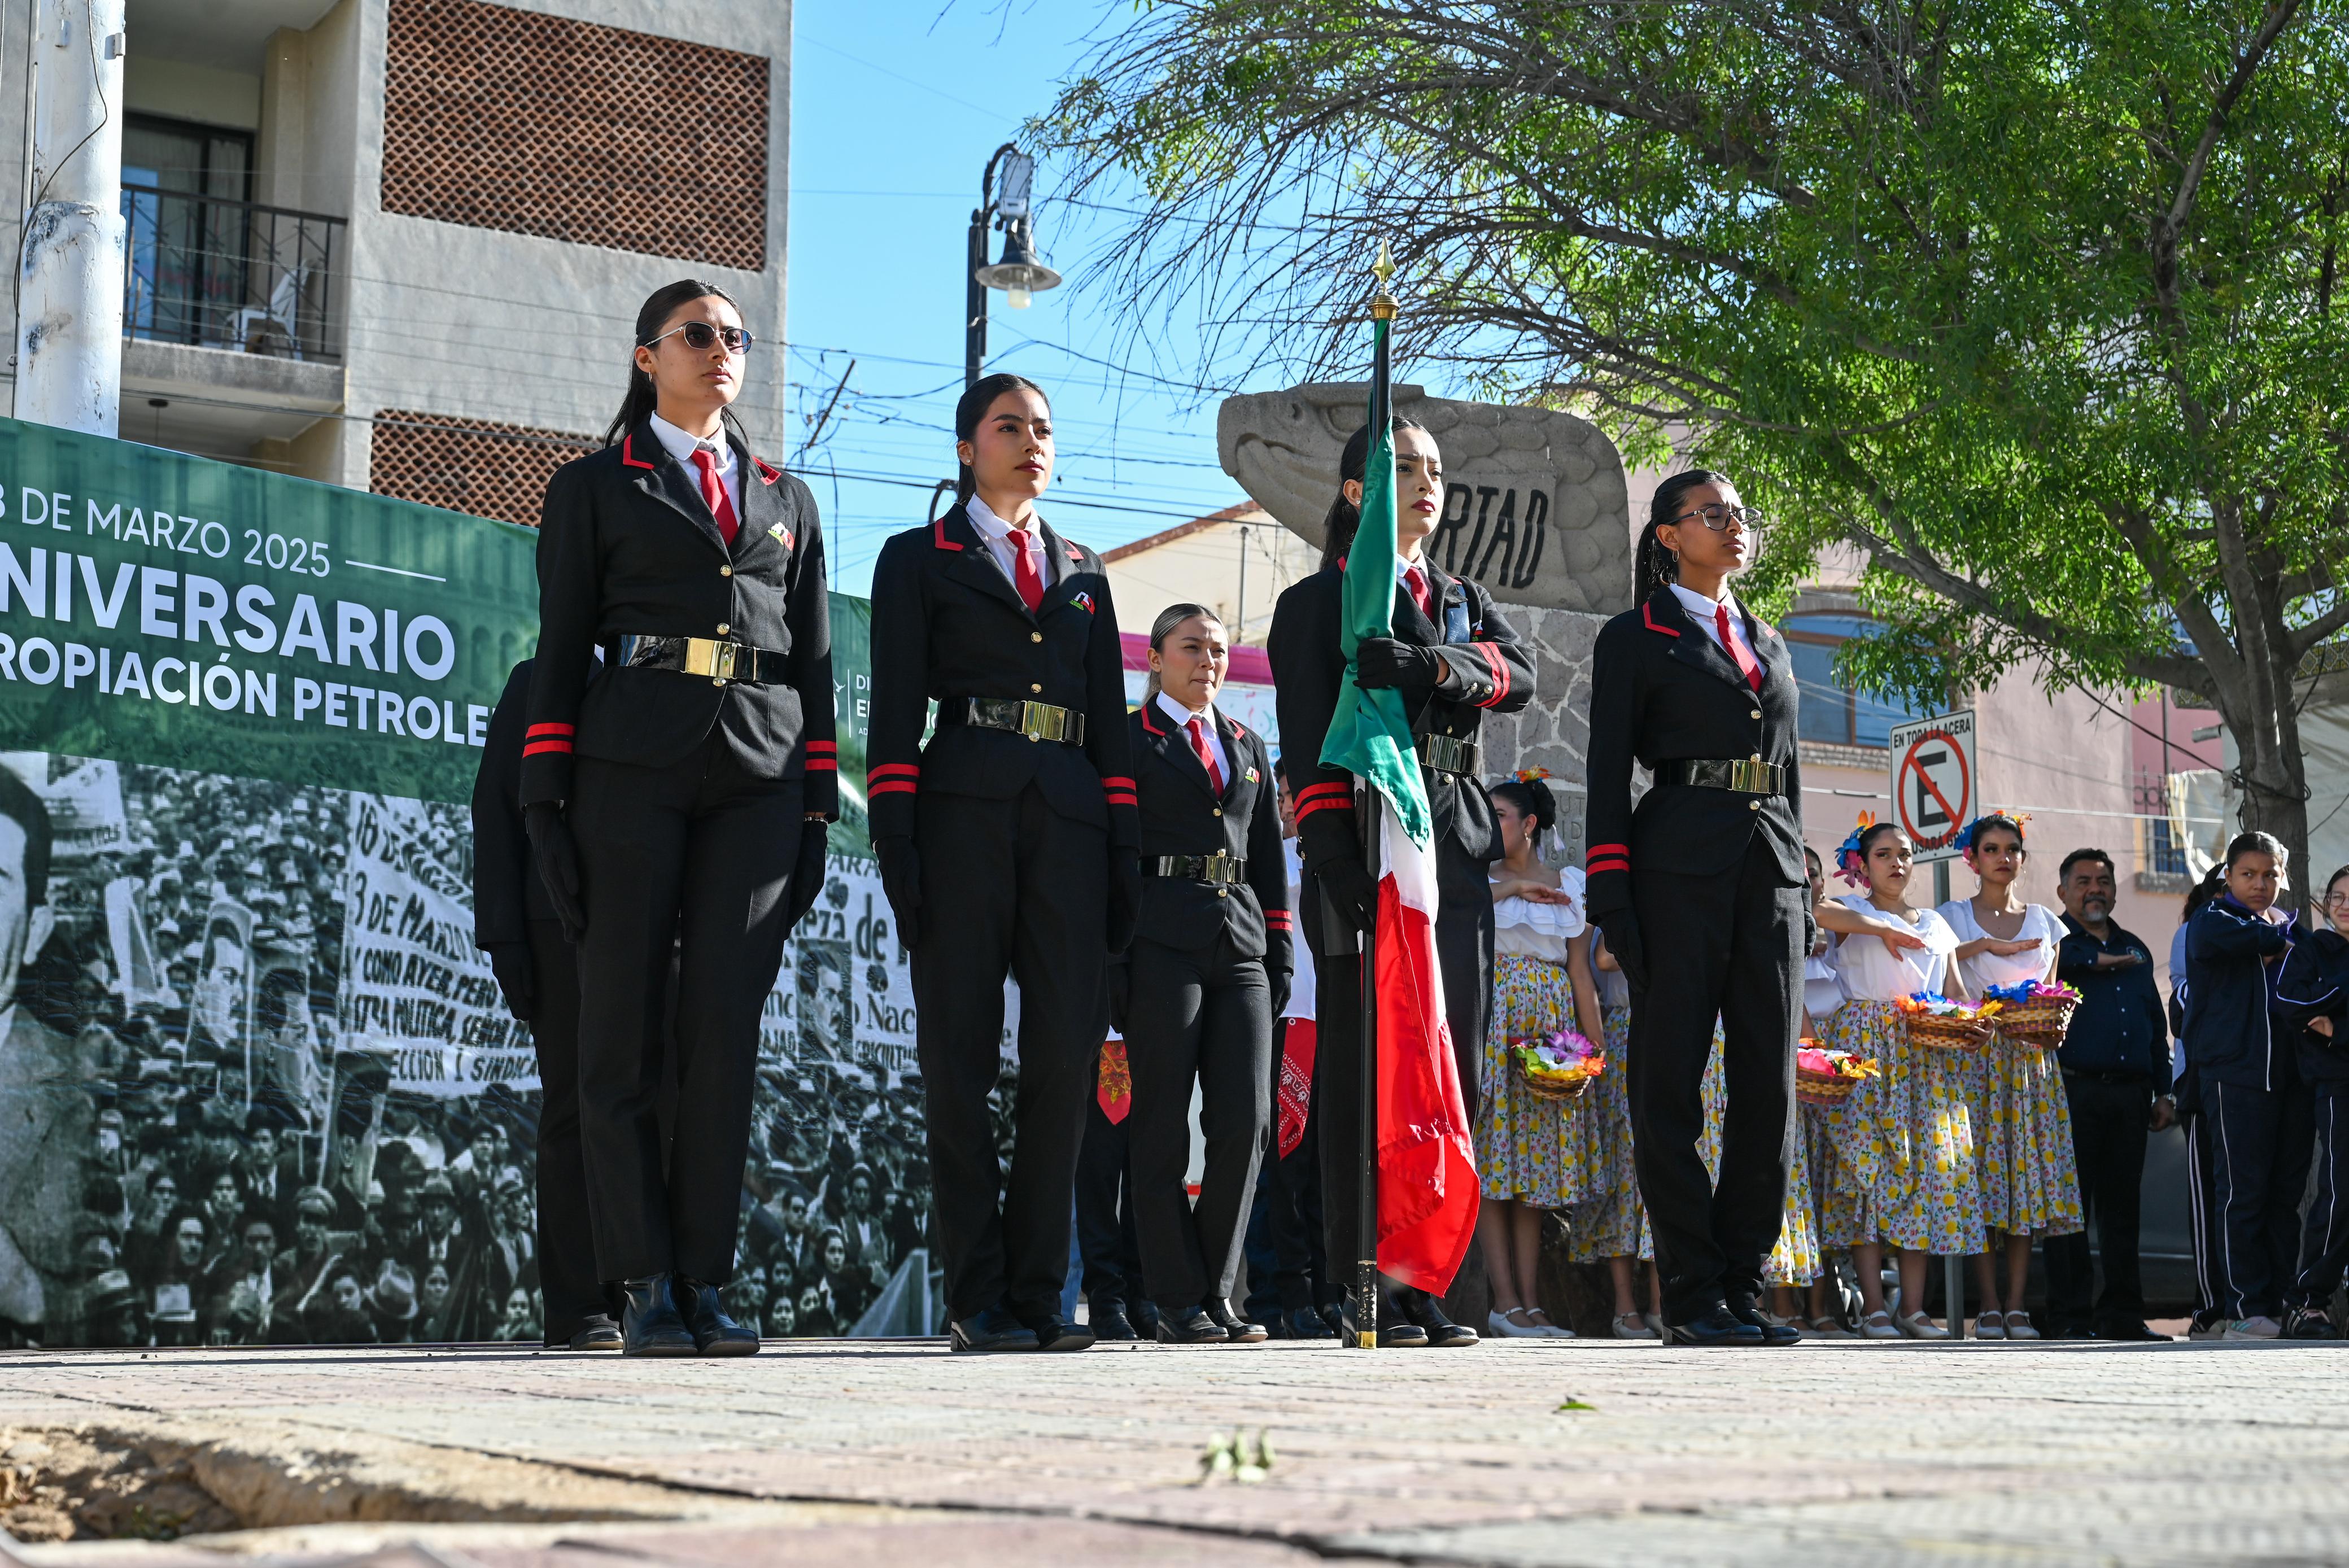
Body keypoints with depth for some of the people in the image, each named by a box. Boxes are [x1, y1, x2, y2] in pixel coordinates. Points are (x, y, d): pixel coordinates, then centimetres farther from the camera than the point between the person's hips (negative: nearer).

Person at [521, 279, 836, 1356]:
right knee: (623, 1030, -3)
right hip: (632, 768, -2)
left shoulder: (786, 500, 21)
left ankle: (705, 1280, 3)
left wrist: (818, 810, 8)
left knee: (724, 1032, -1)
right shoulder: (594, 487, 12)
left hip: (758, 778, 3)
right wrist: (545, 797, -5)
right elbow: (560, 650, 5)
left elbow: (815, 664, 17)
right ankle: (645, 1286, 2)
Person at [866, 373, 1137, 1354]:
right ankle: (978, 1298, 2)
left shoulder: (1082, 574, 23)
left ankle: (1038, 1292, 2)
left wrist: (1125, 850, 8)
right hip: (962, 814, -3)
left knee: (1069, 1046, -6)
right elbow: (895, 711, 2)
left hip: (1068, 820, 3)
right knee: (961, 1053, -4)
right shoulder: (919, 560, 11)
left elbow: (1110, 720, 18)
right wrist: (894, 838, -9)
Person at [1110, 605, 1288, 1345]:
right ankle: (1180, 1300, 2)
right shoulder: (1127, 740, 5)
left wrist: (1279, 954, 12)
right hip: (1161, 942, -5)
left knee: (1245, 1120, -3)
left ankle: (1217, 1290, 7)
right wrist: (1112, 960, -9)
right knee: (1164, 1123, -3)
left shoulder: (1249, 748, 21)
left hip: (1241, 946, 5)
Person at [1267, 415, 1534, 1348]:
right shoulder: (1317, 602, 6)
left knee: (1452, 1067, 3)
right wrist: (1331, 856, -18)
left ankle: (1422, 1282, 9)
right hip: (1366, 843, -5)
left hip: (1456, 851, 5)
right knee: (1363, 1070, -6)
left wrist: (1433, 665, -18)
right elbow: (1309, 741, -5)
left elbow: (1520, 677, 2)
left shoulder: (1465, 600, 22)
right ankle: (1362, 1292, -3)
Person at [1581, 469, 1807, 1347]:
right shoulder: (1635, 639, 5)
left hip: (1770, 876, 6)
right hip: (1679, 870, -5)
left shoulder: (1768, 645, 23)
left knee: (1768, 1089, 2)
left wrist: (1800, 893, 14)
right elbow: (1608, 775, -1)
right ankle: (1693, 1294, -1)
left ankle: (1742, 1283, 9)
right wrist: (1611, 903, -10)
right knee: (1671, 1088, -5)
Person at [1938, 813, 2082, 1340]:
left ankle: (2017, 1305, -1)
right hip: (1977, 1055, -3)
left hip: (2032, 1061, 3)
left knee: (2029, 1174, -3)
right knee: (1982, 1176, -8)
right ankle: (1989, 1306, -6)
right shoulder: (1955, 917, 6)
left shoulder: (2044, 921, 14)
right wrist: (1984, 945, -14)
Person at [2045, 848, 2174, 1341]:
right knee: (2071, 1206, -4)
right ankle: (2070, 1316, -1)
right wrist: (2094, 960, -13)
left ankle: (2123, 1313, 13)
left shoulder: (2135, 950, 21)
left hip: (2130, 1095, 5)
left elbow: (2157, 1024, 22)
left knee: (2122, 1206, 8)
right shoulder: (2052, 941, 3)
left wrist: (2164, 1091, 15)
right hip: (2074, 1092, -5)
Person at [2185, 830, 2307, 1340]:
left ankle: (2284, 1305, 12)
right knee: (2243, 1193, -6)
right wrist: (2278, 940, -2)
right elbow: (2223, 936, -18)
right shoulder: (2210, 920, 4)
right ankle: (2245, 1309, -4)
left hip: (2291, 1079, 6)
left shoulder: (2290, 930, 20)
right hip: (2235, 1075, -5)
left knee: (2287, 1196, 6)